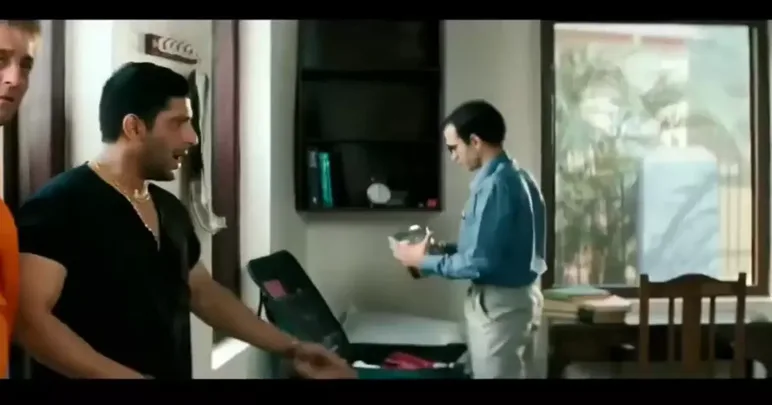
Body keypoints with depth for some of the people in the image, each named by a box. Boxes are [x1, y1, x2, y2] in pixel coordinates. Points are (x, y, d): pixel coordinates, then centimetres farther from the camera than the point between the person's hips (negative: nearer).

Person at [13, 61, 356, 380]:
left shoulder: (171, 209, 8)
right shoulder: (59, 205, -15)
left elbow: (203, 293, 16)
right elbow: (30, 318, -21)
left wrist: (290, 348, 14)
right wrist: (124, 375, -28)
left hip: (173, 371, 8)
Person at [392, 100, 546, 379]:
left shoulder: (495, 185, -21)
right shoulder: (514, 176, 10)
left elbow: (480, 262, -23)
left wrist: (424, 261, -11)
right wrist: (444, 249, 10)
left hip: (499, 304, -10)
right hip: (515, 297, 10)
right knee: (509, 373, 17)